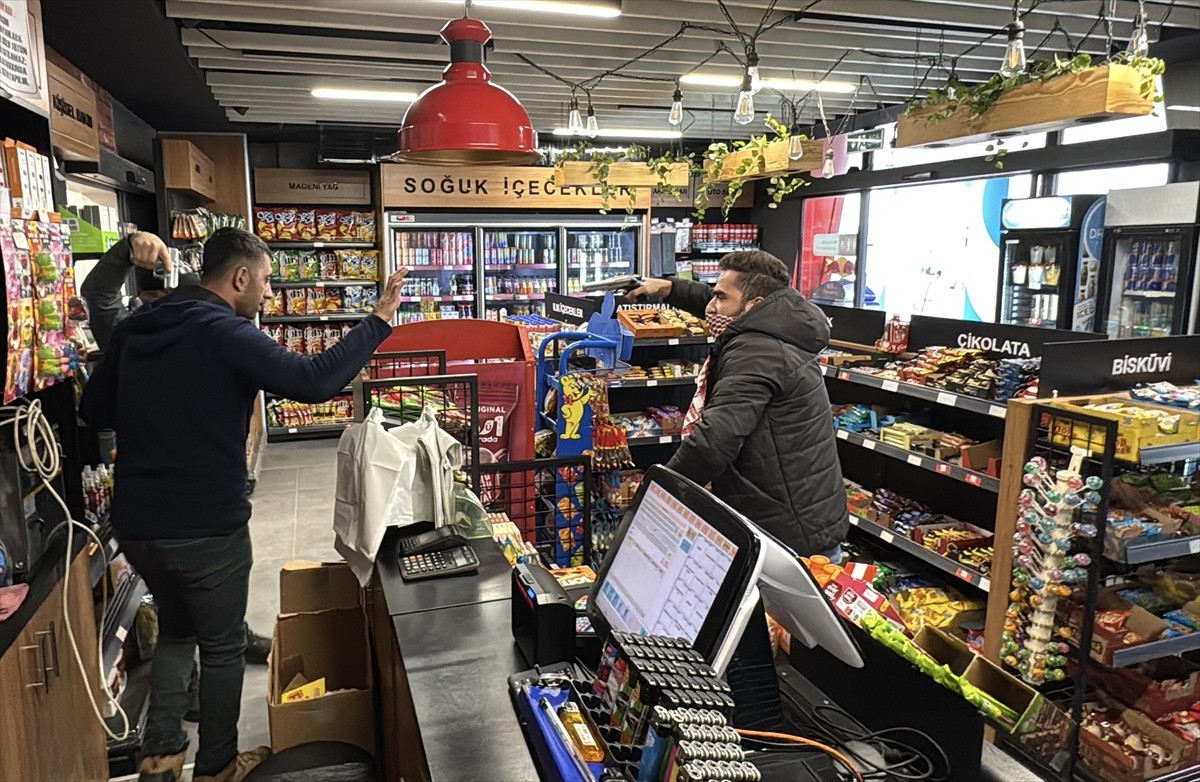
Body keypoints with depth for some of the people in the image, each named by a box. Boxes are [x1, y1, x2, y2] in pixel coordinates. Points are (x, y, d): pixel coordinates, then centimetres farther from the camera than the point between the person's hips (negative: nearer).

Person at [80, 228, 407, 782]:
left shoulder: (133, 329, 5)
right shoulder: (226, 335, -17)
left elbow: (94, 412, 13)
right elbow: (314, 381, -27)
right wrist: (378, 319, -21)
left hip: (135, 523, 7)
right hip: (207, 528, -6)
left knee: (175, 629, 28)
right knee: (222, 647, 14)